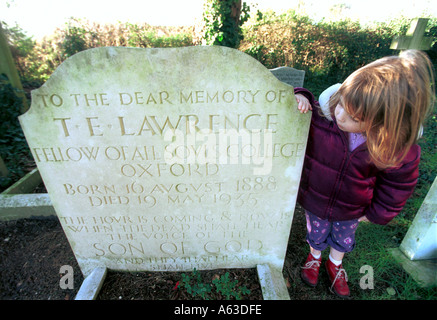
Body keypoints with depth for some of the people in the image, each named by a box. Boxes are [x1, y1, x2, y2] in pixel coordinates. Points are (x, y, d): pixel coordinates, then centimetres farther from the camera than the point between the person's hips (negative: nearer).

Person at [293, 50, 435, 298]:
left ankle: (335, 265, 64)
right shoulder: (322, 114, -32)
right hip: (315, 201, 0)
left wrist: (376, 213, 1)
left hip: (351, 210, 1)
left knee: (343, 239, 29)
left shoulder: (401, 151, -26)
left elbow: (397, 187, -8)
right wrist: (299, 98, -34)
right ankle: (315, 257, 63)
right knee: (316, 234, 28)